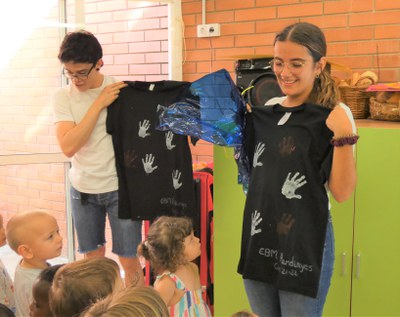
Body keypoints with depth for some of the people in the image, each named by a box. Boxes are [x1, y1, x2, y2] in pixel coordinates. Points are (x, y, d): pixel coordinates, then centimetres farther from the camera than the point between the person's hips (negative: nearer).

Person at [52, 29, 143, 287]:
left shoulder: (121, 91, -8)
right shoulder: (63, 96, -4)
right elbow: (68, 146, -18)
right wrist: (99, 103, -20)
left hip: (120, 187, -2)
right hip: (83, 189, 2)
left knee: (130, 262, 3)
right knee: (93, 258, 14)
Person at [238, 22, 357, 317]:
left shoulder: (334, 114, -11)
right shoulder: (269, 110, 5)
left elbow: (342, 192, -14)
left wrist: (343, 136, -26)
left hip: (304, 242, -5)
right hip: (258, 237, 6)